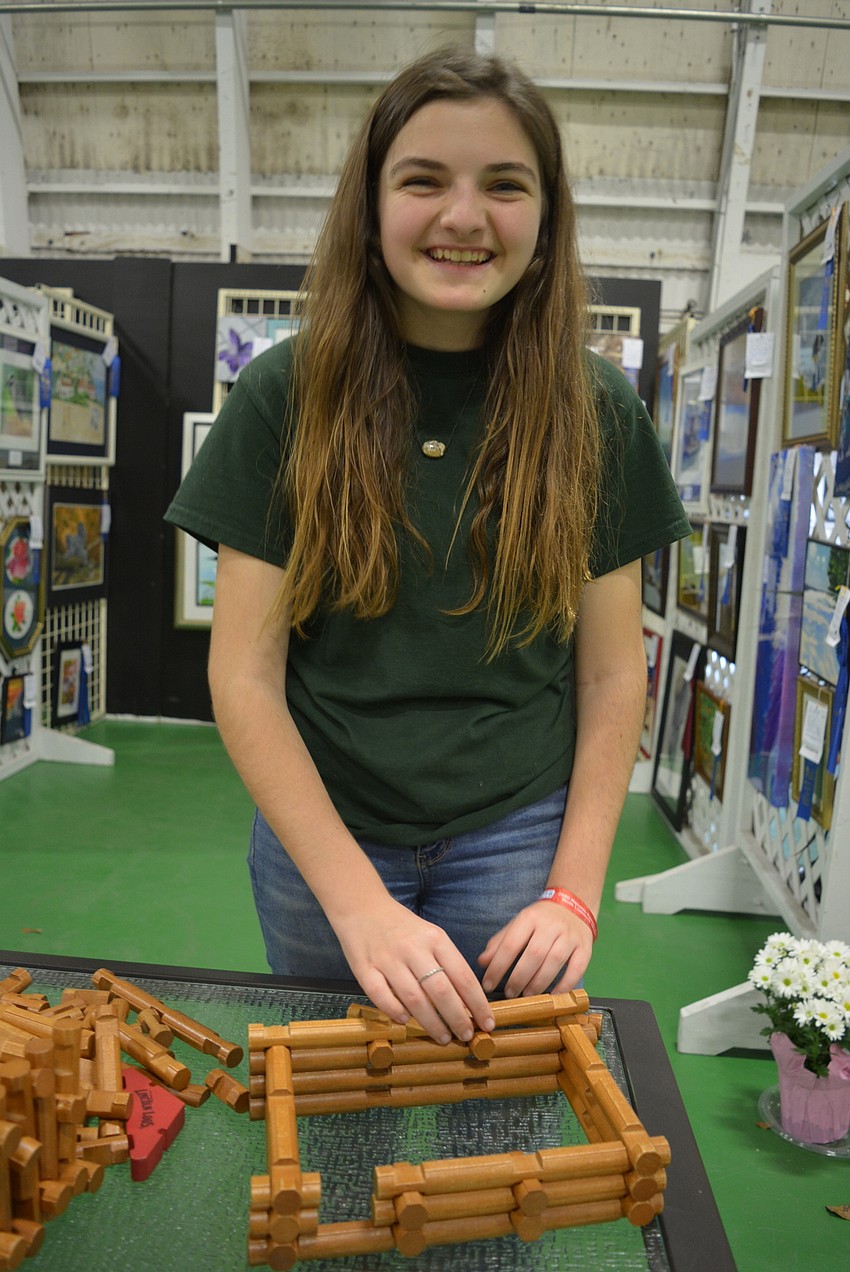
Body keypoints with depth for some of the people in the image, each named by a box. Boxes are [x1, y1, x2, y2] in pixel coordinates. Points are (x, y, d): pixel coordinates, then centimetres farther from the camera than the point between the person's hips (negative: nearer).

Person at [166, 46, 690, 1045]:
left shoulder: (595, 412, -4)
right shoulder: (285, 396, -8)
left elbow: (612, 673, 0)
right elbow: (244, 674, -10)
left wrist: (573, 890, -8)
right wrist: (357, 899, -18)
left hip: (516, 839, 1)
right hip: (319, 833, 0)